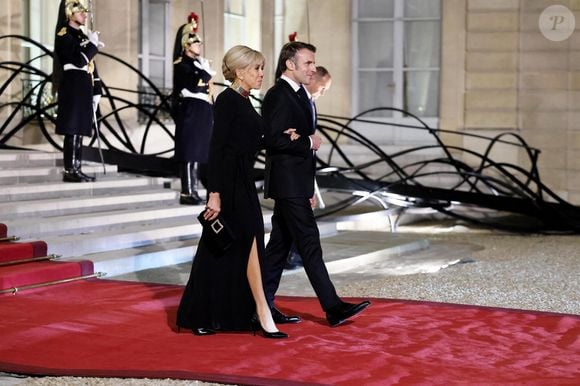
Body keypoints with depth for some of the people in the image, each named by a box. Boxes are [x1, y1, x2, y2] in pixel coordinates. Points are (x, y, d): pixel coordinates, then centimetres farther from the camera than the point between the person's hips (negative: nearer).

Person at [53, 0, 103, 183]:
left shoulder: (82, 36, 19)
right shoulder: (64, 35, -8)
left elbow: (90, 65, 20)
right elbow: (79, 61, -20)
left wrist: (96, 91, 15)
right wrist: (93, 44, -10)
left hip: (84, 90, 9)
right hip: (72, 89, -9)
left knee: (79, 130, 8)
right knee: (72, 130, -9)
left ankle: (76, 169, 11)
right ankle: (69, 171, -8)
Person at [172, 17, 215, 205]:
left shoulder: (199, 63, 18)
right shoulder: (181, 64, -8)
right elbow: (192, 85, -23)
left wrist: (211, 113, 18)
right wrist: (205, 71, -15)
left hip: (201, 113, 9)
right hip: (189, 112, -9)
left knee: (197, 151, 11)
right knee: (189, 152, -9)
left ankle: (193, 189, 16)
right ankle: (187, 192, -9)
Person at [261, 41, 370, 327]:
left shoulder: (298, 95, 18)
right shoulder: (278, 96, -13)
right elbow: (274, 139, -24)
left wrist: (309, 189, 19)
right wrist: (309, 142, -13)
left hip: (296, 183, 10)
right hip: (287, 183, -10)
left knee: (280, 244, 11)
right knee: (309, 243, -9)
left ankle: (263, 306, 16)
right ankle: (333, 308, -7)